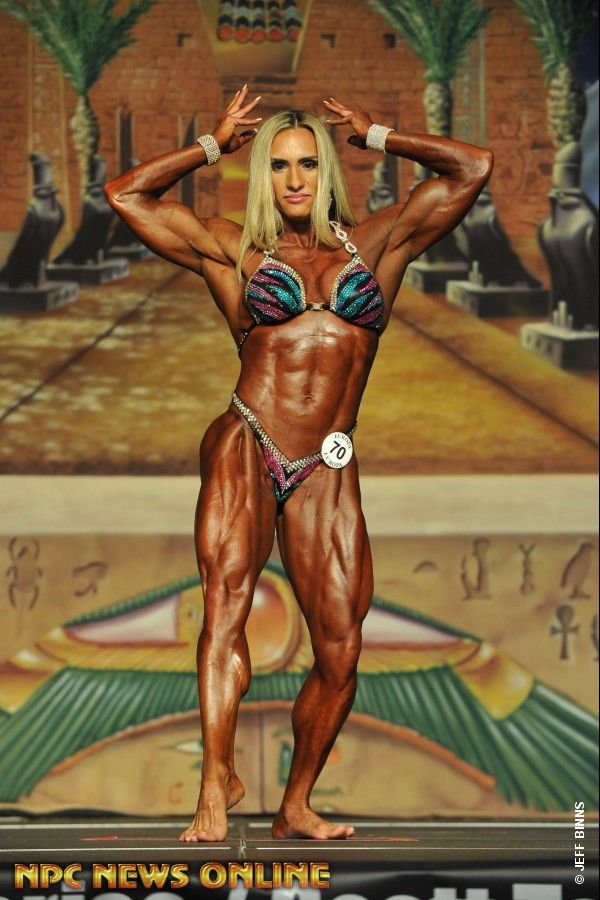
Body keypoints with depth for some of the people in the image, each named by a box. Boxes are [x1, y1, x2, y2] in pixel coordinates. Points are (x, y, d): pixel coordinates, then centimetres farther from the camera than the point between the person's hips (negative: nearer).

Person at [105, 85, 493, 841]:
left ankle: (296, 806, 9)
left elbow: (473, 169, 15)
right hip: (244, 451, -2)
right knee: (226, 601, -22)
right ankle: (217, 783, -26)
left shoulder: (373, 245, 16)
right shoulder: (235, 252, 13)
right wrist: (213, 145, 19)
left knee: (340, 650, -4)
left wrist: (375, 136, 22)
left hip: (327, 472, 2)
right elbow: (126, 193, 12)